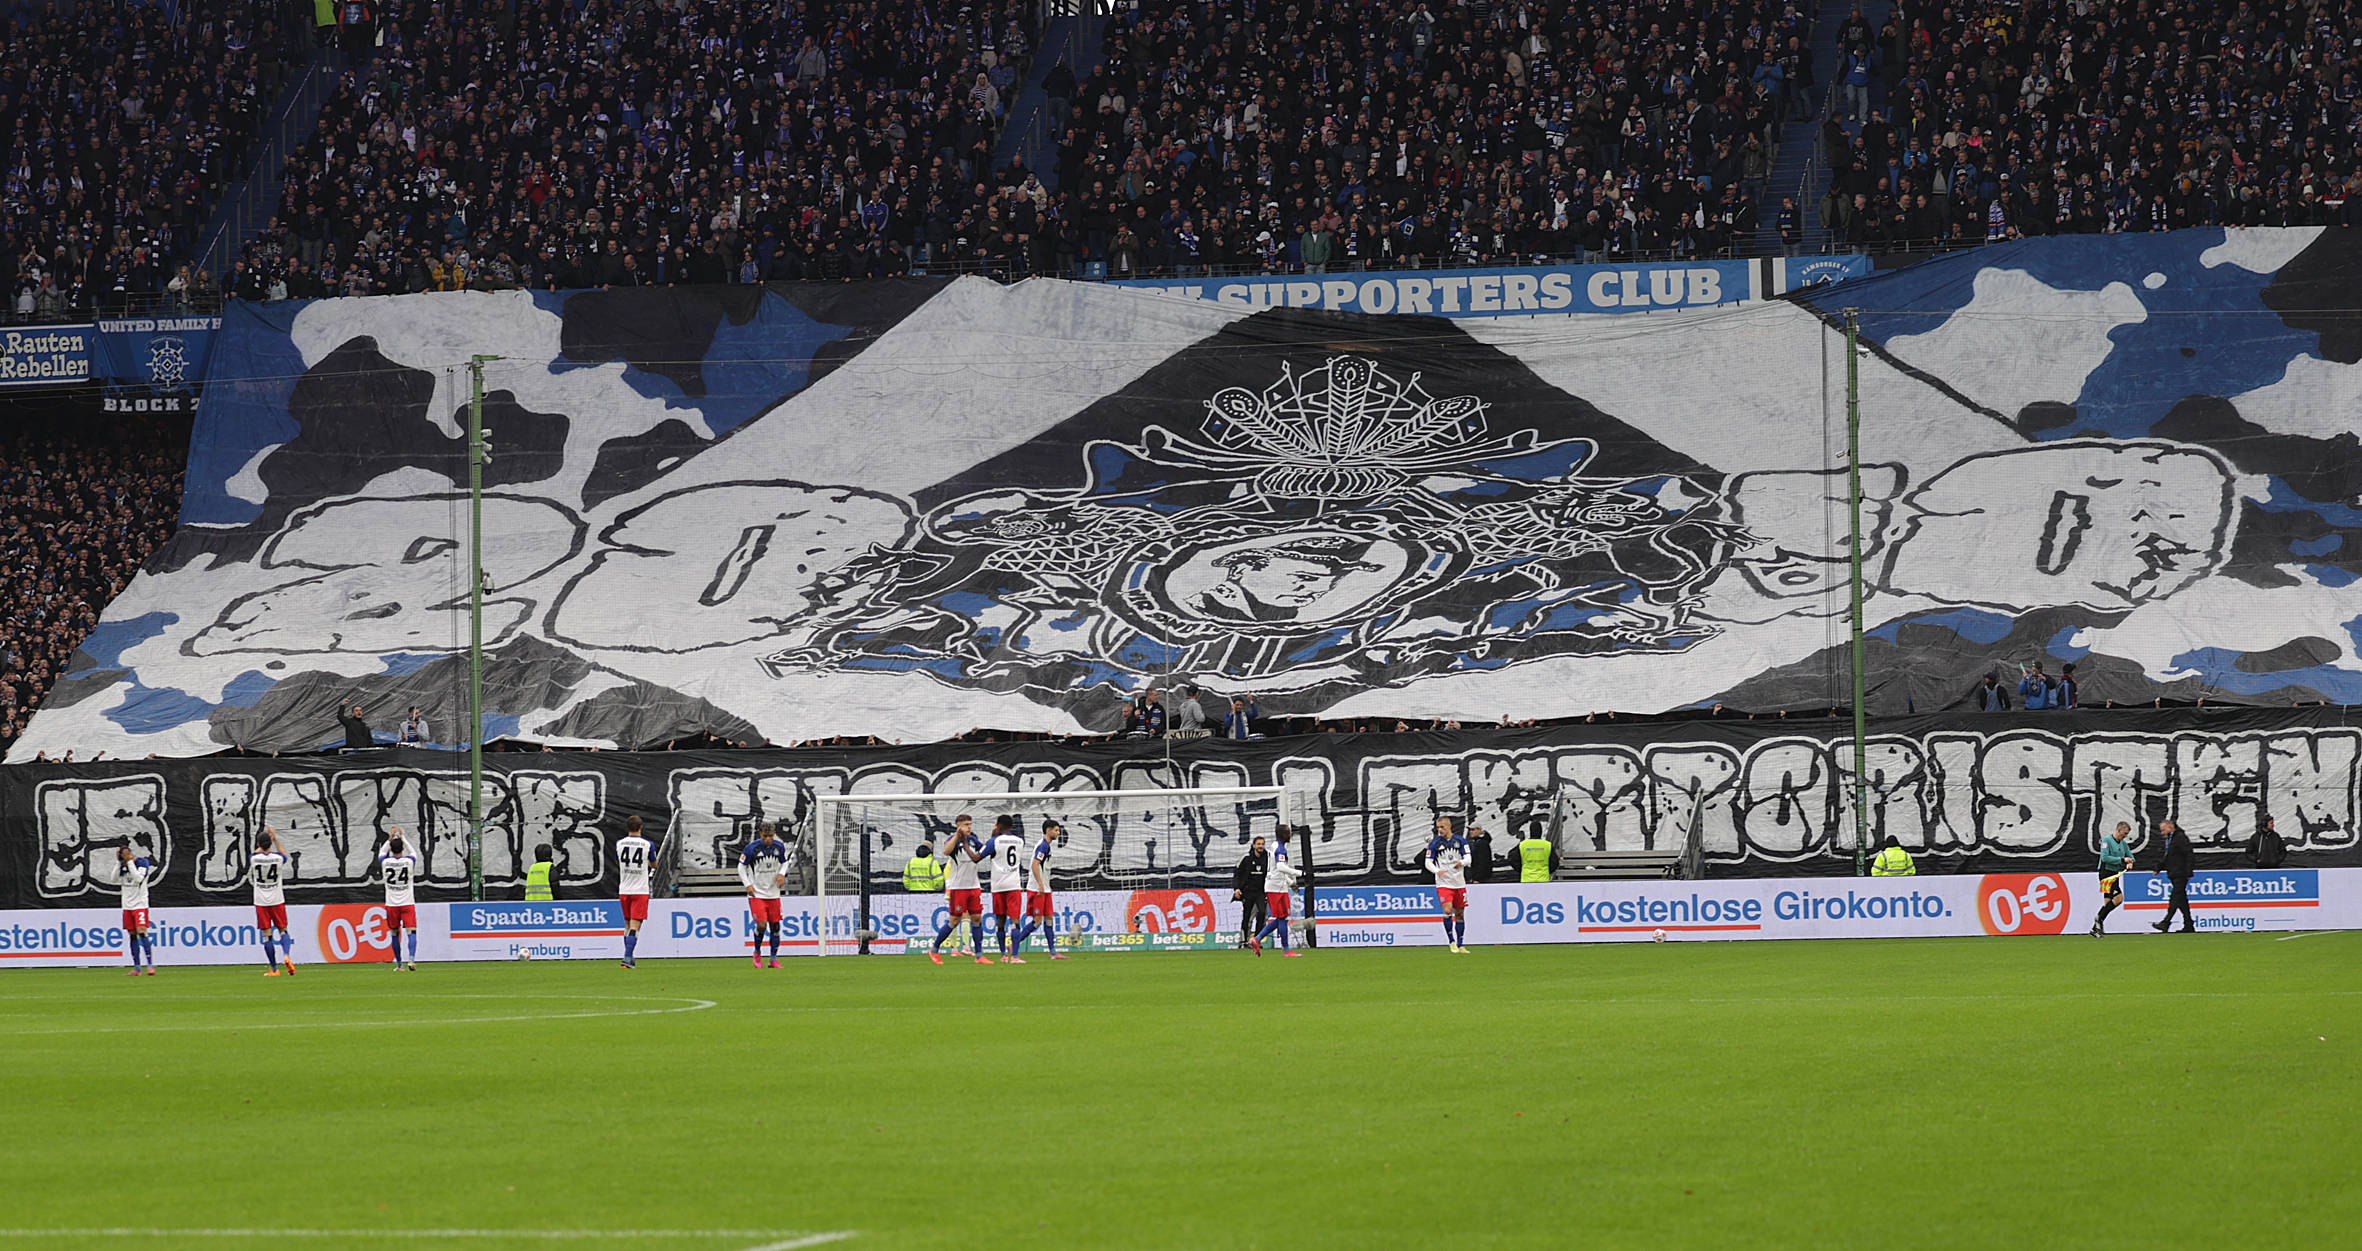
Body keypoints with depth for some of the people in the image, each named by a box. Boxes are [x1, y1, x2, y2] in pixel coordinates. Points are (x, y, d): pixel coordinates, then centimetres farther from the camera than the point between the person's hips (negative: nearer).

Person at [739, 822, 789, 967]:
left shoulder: (779, 847, -1)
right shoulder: (752, 848, -12)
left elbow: (784, 862, 17)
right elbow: (741, 867, -1)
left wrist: (782, 874, -3)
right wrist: (748, 885, -10)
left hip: (773, 894, 4)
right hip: (756, 894, -4)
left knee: (775, 925, 5)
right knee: (761, 925, -14)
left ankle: (774, 959, 16)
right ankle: (757, 953, 12)